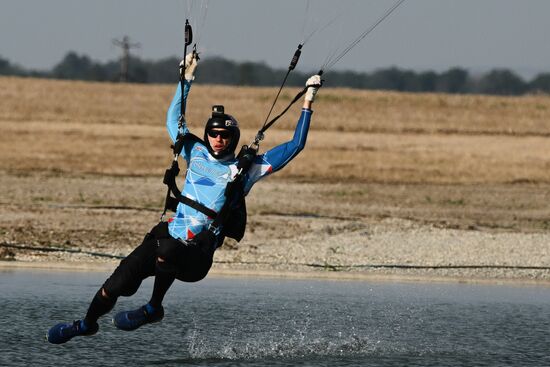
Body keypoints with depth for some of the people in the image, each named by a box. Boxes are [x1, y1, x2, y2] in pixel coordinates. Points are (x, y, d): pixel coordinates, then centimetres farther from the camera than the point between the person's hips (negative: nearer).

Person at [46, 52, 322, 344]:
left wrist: (307, 104, 1)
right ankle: (87, 324, 19)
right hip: (169, 233, 4)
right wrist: (186, 80, 31)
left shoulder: (245, 169, 3)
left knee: (168, 248, -38)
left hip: (197, 254, -4)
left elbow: (294, 146, 3)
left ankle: (154, 309, -16)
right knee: (117, 285, -7)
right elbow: (173, 119, 30)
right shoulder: (197, 153, 14)